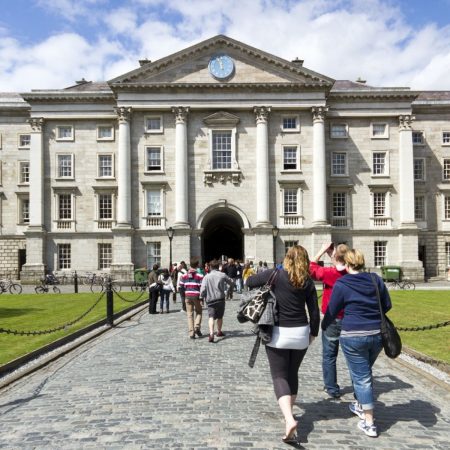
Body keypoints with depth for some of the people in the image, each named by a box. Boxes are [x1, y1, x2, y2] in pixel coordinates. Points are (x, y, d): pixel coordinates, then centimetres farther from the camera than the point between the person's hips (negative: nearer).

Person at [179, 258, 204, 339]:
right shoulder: (199, 275, -8)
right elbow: (201, 287, -11)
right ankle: (197, 327, -4)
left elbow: (181, 286, 5)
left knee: (190, 314, 6)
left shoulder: (184, 275, 3)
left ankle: (191, 332, 2)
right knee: (198, 312, 16)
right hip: (196, 296, -2)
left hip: (188, 296, 2)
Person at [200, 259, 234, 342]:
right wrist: (229, 287, 35)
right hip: (220, 298, 1)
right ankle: (219, 332, 36)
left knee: (211, 317, -7)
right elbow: (232, 283, 13)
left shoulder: (206, 276, -1)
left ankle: (211, 333, -28)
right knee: (220, 316, 19)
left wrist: (202, 297, 10)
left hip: (210, 299, -1)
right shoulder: (222, 275, 0)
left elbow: (202, 289, -8)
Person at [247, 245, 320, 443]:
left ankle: (289, 419, -18)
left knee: (280, 376, 1)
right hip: (300, 333, 3)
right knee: (293, 374, 20)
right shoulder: (307, 282, -1)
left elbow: (249, 282, -3)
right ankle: (288, 413, 33)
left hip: (277, 333, -3)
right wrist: (313, 333, 14)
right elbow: (314, 312, 1)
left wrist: (266, 288, 16)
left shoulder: (275, 275, -9)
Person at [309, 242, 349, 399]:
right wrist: (331, 254, 15)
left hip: (332, 320, -3)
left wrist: (322, 251, 4)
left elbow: (311, 269, 1)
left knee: (329, 356, 9)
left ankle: (332, 389, 13)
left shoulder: (329, 272, -16)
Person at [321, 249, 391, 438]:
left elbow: (331, 311, -2)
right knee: (365, 371, 24)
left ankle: (369, 424, 9)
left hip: (353, 336, -5)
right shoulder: (376, 279, 1)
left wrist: (324, 326, 17)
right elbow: (387, 305, 10)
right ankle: (361, 405, 41)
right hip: (377, 334, 5)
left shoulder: (341, 284, -10)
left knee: (361, 377, 4)